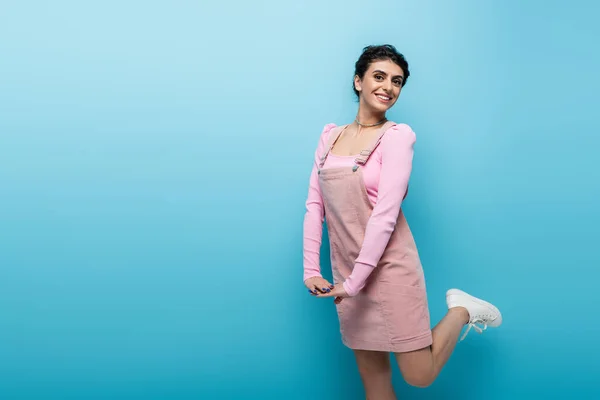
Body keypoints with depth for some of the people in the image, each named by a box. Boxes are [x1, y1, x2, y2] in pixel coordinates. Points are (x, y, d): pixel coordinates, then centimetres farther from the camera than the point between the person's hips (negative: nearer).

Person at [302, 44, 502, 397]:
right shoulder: (331, 135, 7)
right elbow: (315, 204, 5)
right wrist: (311, 270, -3)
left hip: (389, 267, -5)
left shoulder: (397, 136, -9)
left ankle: (462, 311, 24)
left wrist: (355, 280, -18)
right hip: (347, 272, 5)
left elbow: (386, 212, -17)